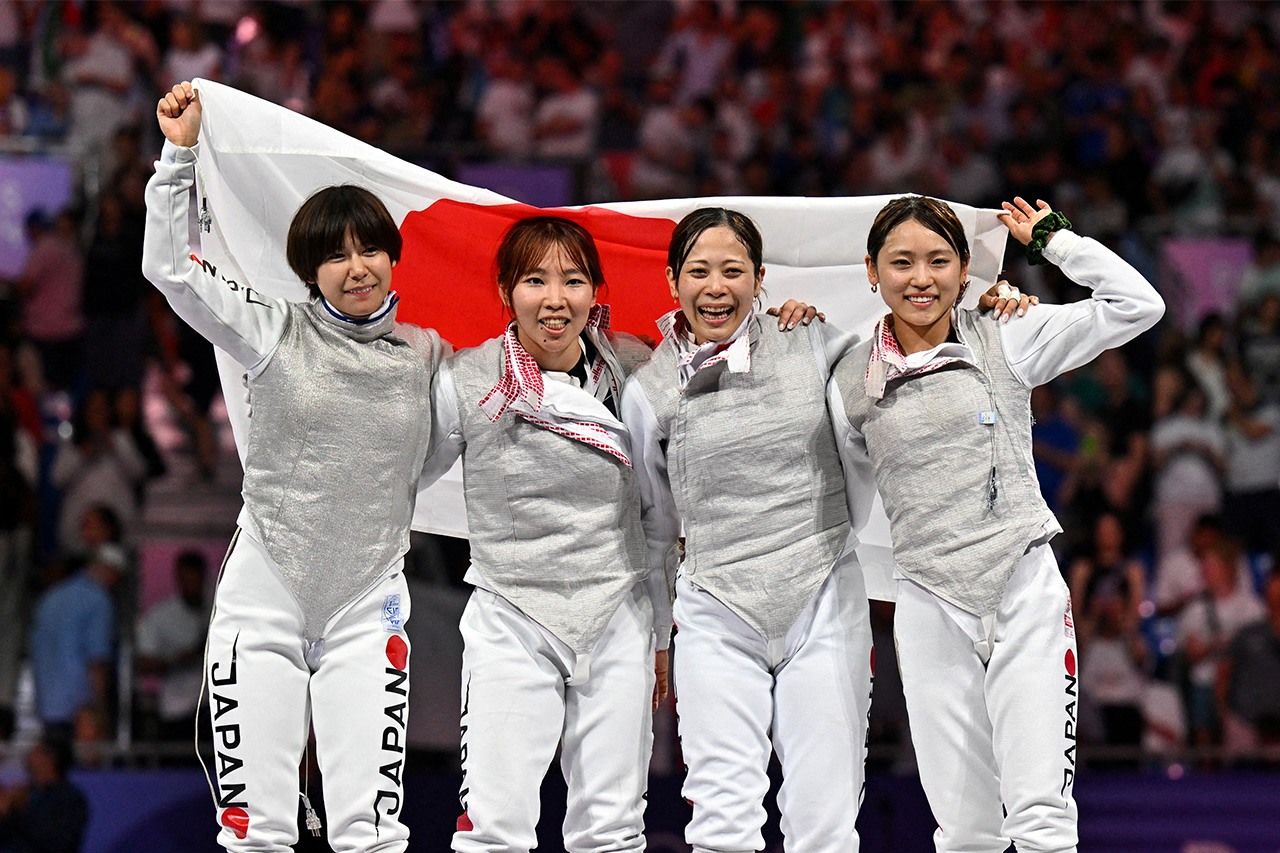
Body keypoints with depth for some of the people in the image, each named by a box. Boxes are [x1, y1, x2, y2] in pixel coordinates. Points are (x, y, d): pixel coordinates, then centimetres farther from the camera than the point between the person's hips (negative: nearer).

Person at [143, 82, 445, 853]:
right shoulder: (276, 333, 1)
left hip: (368, 601, 1)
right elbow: (171, 267, -5)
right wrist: (181, 154, -9)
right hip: (265, 590, -1)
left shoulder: (427, 353, 7)